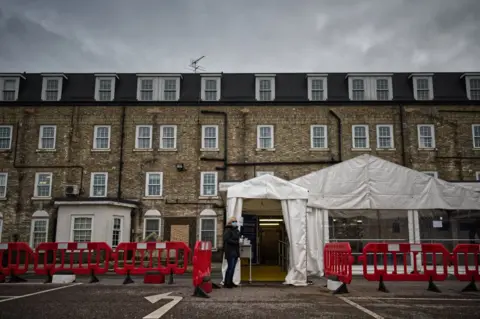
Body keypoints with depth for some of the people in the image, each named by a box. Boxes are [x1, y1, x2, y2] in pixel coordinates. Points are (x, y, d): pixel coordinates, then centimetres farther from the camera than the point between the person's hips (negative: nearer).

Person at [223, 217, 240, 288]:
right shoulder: (228, 230, -9)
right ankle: (227, 283, -3)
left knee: (232, 267, 11)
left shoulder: (236, 230, 18)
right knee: (230, 267, -9)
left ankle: (230, 282, 18)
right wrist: (236, 242, -21)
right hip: (230, 252, -9)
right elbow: (226, 239, -21)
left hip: (235, 252, 9)